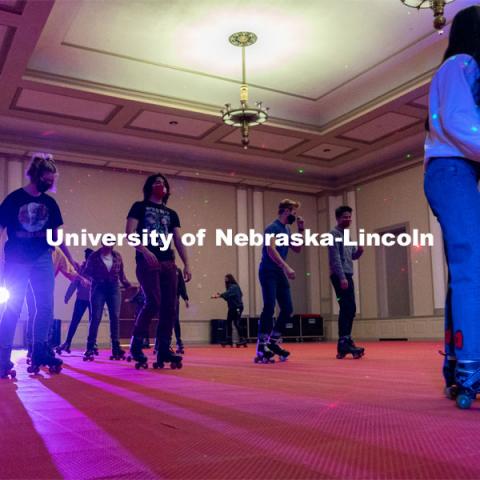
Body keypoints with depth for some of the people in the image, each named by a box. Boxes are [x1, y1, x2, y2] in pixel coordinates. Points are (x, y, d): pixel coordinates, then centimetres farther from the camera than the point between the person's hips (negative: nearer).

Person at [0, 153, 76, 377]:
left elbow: (56, 235, 13)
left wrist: (71, 260, 11)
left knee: (46, 307, 0)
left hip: (43, 259, 4)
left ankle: (39, 352, 10)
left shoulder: (50, 203, 7)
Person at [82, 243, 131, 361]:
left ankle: (116, 347, 0)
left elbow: (121, 272, 14)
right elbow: (87, 272, 2)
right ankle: (90, 348, -3)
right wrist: (94, 278, -18)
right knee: (96, 317, -7)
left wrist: (127, 284, 1)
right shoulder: (94, 256, 1)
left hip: (114, 287, 3)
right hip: (99, 288, -3)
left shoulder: (117, 256, 9)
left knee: (115, 317, -4)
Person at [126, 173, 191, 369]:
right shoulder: (140, 207, 9)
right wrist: (145, 251, -19)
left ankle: (164, 350, 4)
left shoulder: (172, 214, 22)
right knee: (153, 302, -17)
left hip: (168, 263, 5)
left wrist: (186, 264, 2)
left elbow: (179, 241, 15)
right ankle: (136, 344, 1)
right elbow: (129, 233, -4)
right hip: (147, 262, -5)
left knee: (169, 306, -2)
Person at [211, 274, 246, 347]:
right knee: (228, 322, 6)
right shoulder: (230, 287, 15)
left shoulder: (234, 287, -12)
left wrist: (219, 295, -38)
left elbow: (227, 293, -28)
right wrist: (220, 295, 0)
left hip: (237, 308, -10)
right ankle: (229, 339, 8)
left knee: (236, 323, -12)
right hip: (232, 308, 10)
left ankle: (242, 339, -8)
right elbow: (228, 297, 12)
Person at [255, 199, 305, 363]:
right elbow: (271, 250, -26)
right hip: (268, 273, -9)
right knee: (269, 308, -13)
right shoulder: (272, 228, -12)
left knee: (287, 309, 6)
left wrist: (301, 230, 8)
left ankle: (273, 342, 18)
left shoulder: (287, 230, 14)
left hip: (280, 273, 9)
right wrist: (286, 267, -35)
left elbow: (297, 250, 19)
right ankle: (261, 348, -8)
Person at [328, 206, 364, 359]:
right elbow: (335, 257, -15)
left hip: (348, 275, 9)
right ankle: (344, 342, -14)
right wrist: (342, 277, -22)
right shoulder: (334, 234, -6)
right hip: (340, 276, -9)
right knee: (347, 309, -14)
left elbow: (353, 256, 24)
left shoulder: (348, 235, 21)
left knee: (349, 309, 8)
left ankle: (344, 342, 13)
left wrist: (360, 250, 1)